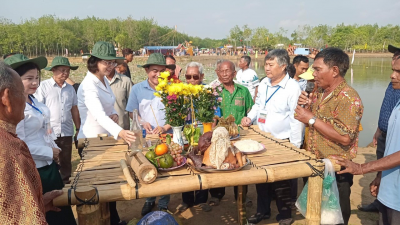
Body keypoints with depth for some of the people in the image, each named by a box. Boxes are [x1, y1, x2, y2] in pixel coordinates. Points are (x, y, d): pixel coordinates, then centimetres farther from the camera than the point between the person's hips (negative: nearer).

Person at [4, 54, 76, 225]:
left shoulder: (33, 101, 5)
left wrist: (55, 150, 4)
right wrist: (50, 153, -16)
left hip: (49, 166, 8)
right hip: (34, 171, -8)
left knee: (60, 209, 24)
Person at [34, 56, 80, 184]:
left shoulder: (70, 88, 10)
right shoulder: (44, 86, -3)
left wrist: (78, 128, 14)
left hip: (67, 132, 4)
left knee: (66, 162, 13)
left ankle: (65, 183, 26)